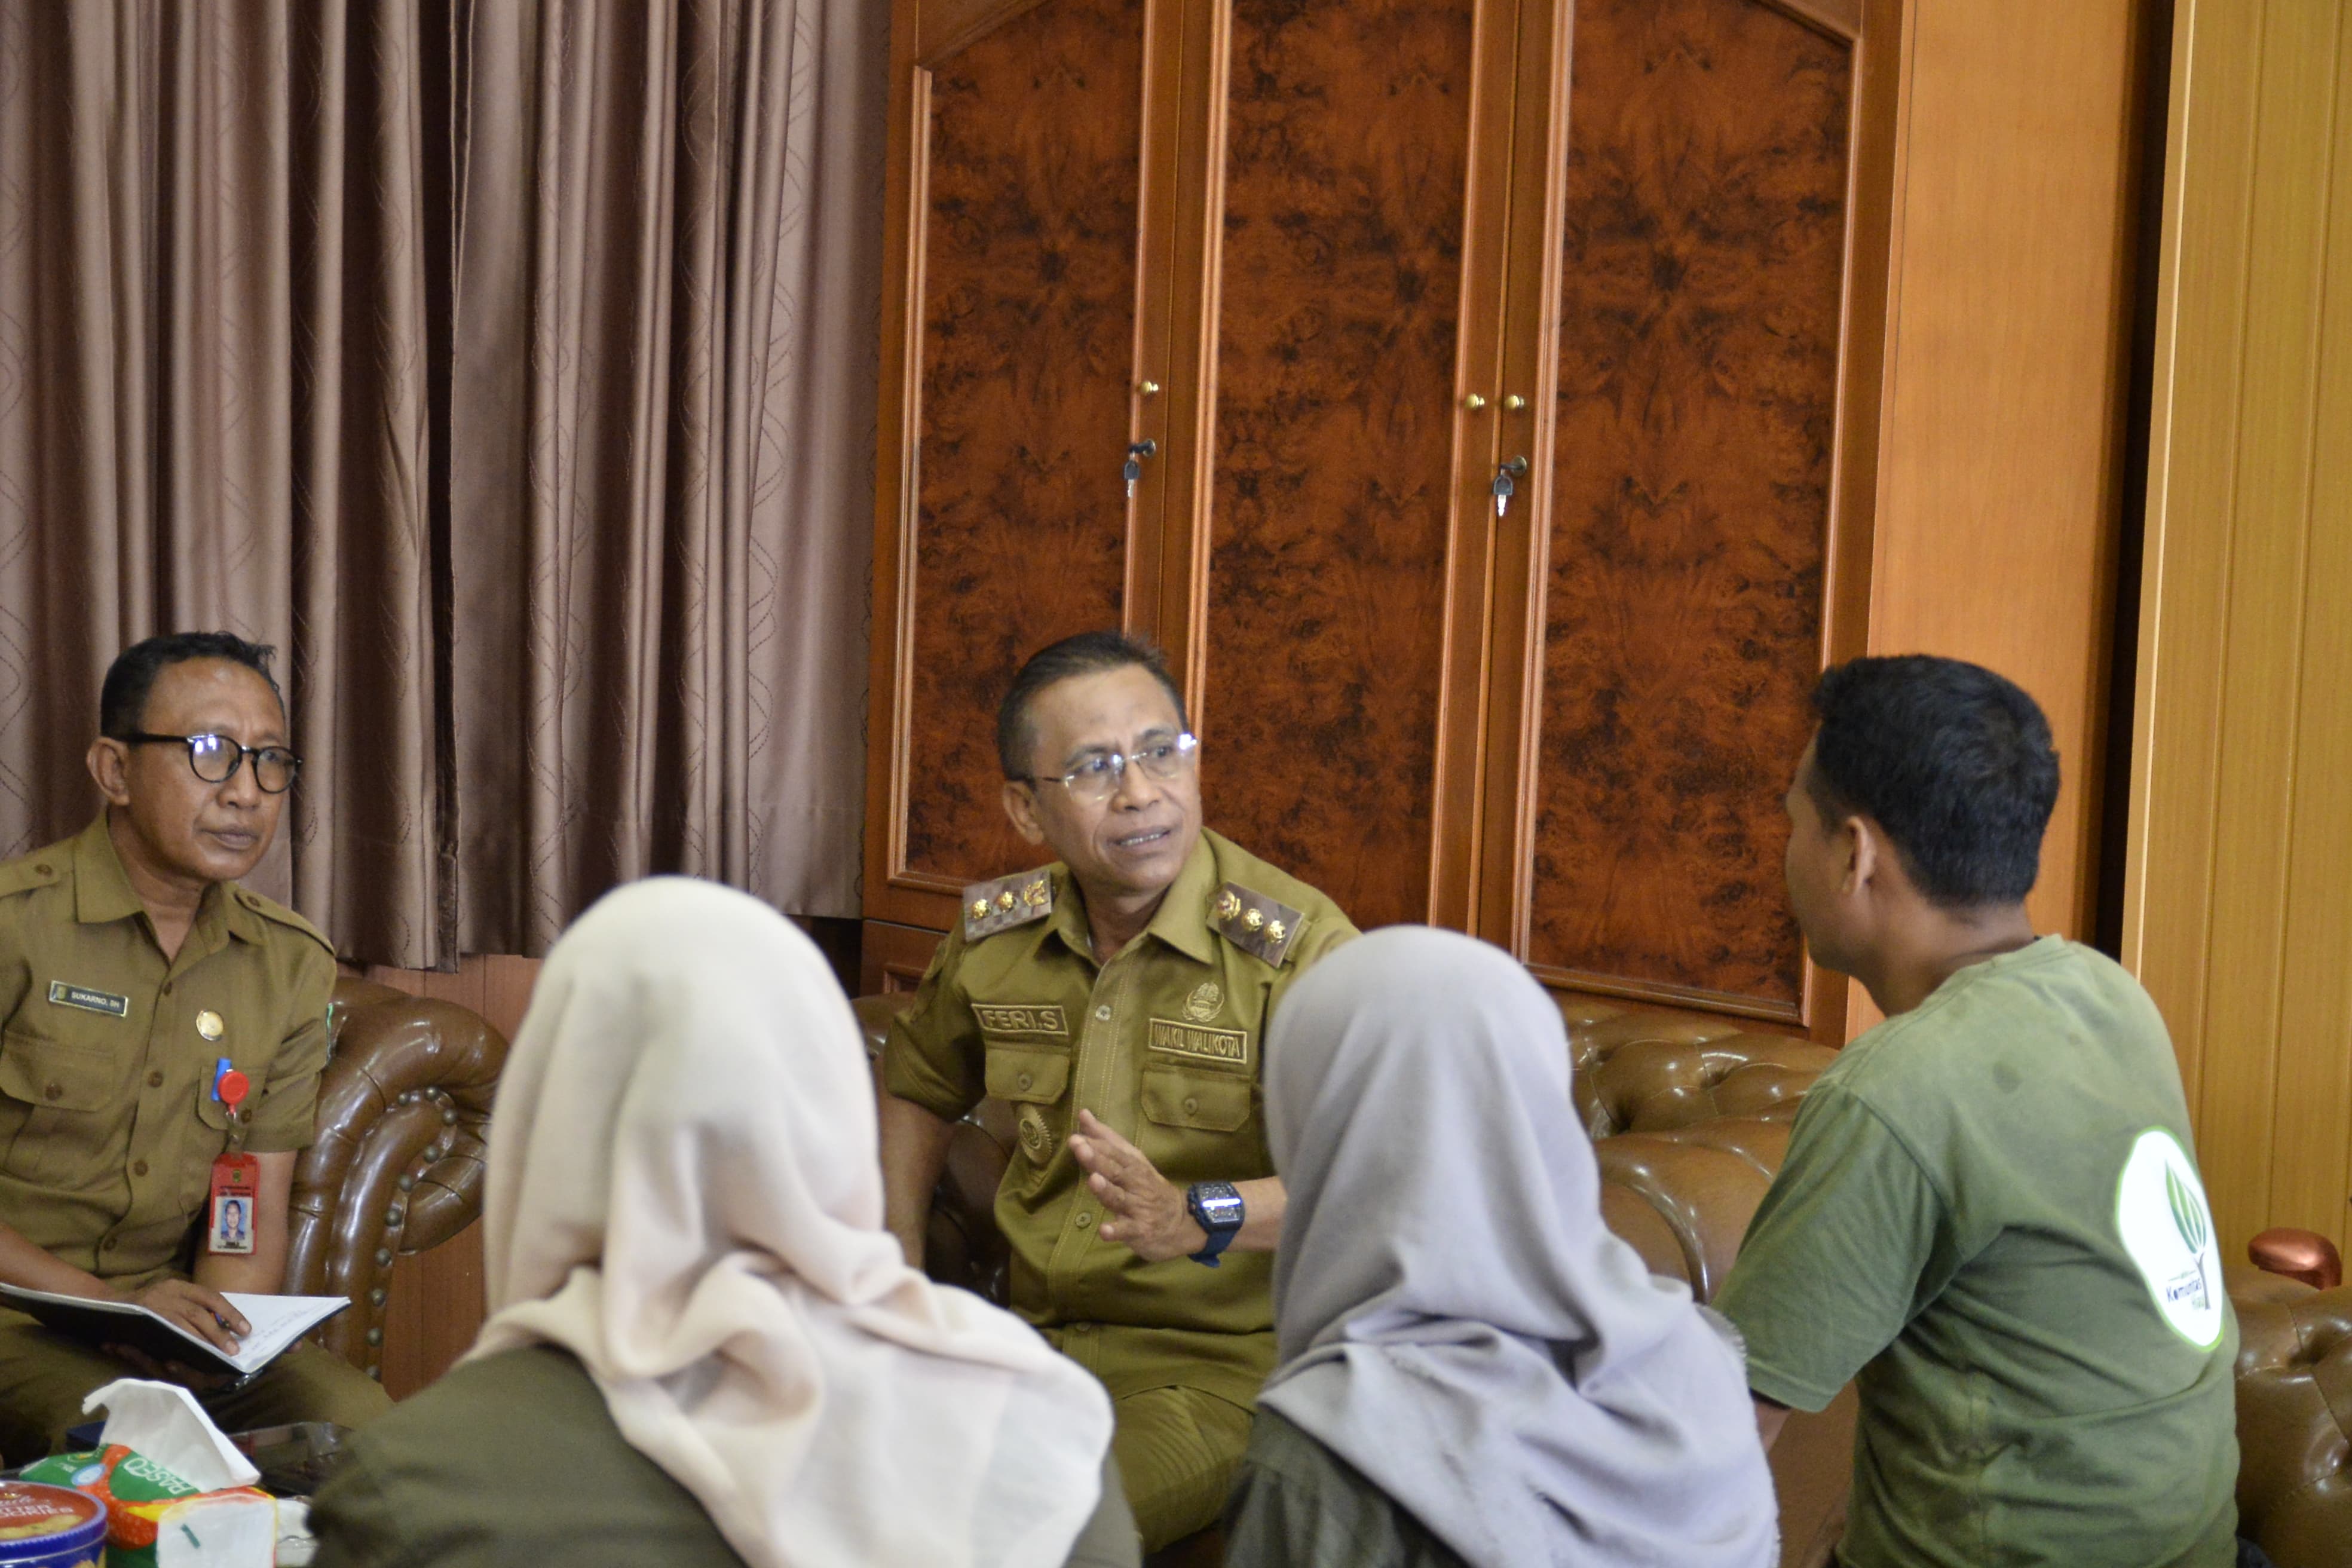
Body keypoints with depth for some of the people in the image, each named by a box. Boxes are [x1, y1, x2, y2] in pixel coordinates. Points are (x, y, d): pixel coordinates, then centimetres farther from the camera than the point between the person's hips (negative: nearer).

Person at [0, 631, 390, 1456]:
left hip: (181, 1310, 5)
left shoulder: (292, 964, 8)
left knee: (357, 1415, -19)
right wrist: (110, 1302, -22)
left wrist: (213, 1342, -13)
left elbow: (256, 1213, 7)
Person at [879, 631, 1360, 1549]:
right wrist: (900, 1278, 13)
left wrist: (1202, 1217, -38)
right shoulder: (995, 934, 4)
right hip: (1034, 1331, 5)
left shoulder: (1297, 943, -13)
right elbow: (917, 1086, 25)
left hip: (1216, 1362, -5)